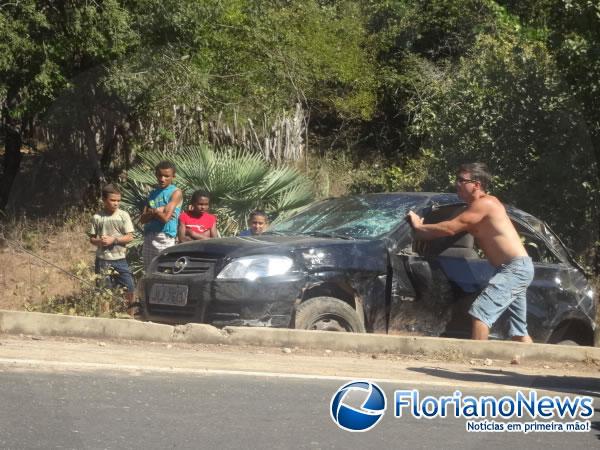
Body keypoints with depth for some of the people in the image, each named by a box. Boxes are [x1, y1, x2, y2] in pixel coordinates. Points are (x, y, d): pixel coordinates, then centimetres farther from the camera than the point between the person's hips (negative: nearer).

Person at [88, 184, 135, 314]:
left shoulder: (123, 215, 0)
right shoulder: (97, 217, 1)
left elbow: (129, 237, -3)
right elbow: (91, 238, 7)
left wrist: (113, 240, -14)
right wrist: (99, 241, -15)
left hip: (120, 259, 0)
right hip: (102, 260, 0)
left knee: (129, 288, -1)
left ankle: (130, 315, 13)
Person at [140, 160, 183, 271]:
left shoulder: (175, 193, -2)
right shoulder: (153, 193, 16)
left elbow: (165, 217, -13)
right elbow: (143, 219, 8)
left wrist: (152, 211, 0)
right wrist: (157, 211, -7)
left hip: (165, 238, -6)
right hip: (149, 237, 6)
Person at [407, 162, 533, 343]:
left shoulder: (484, 203, -15)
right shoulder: (477, 206, 15)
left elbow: (450, 228, -17)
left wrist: (418, 227, -8)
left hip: (516, 268, -11)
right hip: (517, 269, 11)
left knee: (480, 311, -19)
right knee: (518, 330, 15)